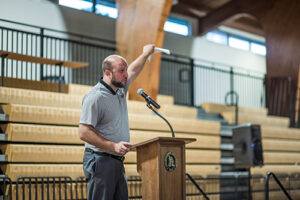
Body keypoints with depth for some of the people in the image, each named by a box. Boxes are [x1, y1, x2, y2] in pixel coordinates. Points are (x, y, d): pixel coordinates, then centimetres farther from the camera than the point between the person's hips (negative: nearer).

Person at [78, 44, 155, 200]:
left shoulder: (120, 89, 14)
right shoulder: (95, 97, -14)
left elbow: (133, 70, 36)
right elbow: (84, 133, -19)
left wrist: (146, 53, 42)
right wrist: (114, 146, -25)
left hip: (117, 162, 9)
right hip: (100, 161, -9)